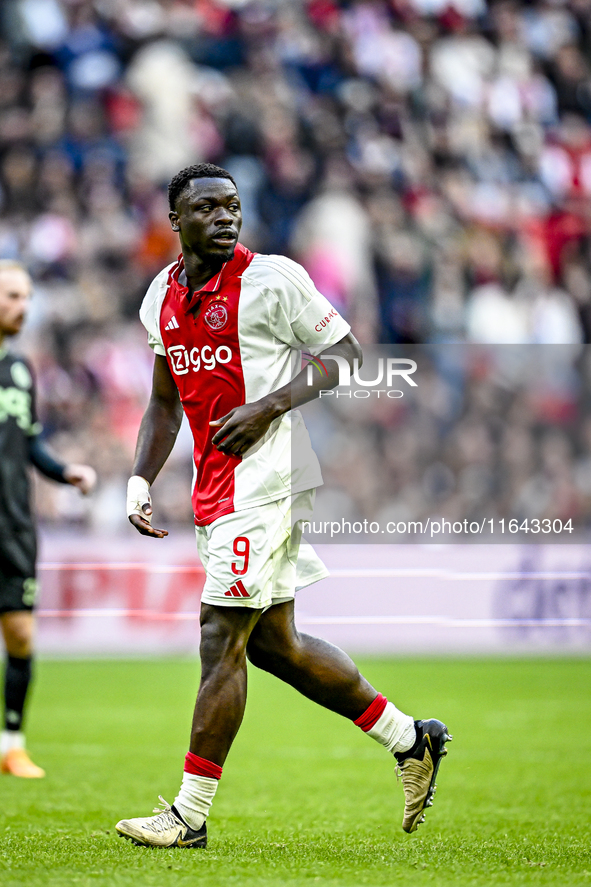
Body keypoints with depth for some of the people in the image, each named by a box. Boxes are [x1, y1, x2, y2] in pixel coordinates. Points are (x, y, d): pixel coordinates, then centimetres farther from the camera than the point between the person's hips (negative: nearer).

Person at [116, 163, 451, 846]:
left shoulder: (270, 279, -9)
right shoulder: (164, 296, 12)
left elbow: (346, 356, -6)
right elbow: (165, 404, 22)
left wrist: (270, 405, -17)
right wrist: (138, 483, 11)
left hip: (263, 480, -8)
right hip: (216, 484, 8)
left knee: (222, 639, -6)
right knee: (274, 642, 12)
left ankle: (190, 813, 0)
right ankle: (412, 742, 24)